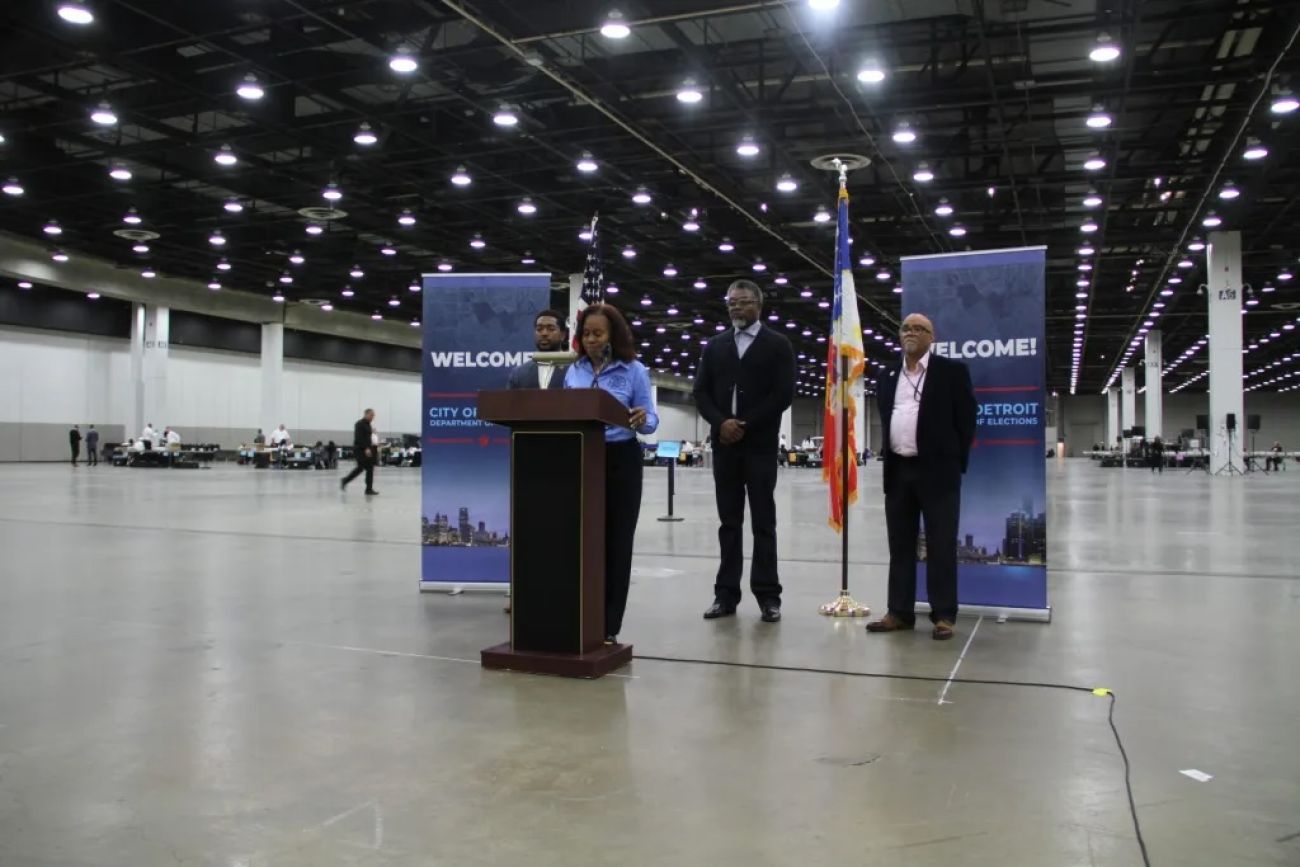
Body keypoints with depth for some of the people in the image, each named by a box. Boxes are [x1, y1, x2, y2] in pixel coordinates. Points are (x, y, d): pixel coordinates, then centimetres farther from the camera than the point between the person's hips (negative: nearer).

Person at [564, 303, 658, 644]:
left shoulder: (634, 370, -3)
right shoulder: (573, 371, 8)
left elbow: (649, 420, -6)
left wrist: (642, 421, -27)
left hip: (620, 461, -3)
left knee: (615, 542, 1)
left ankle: (608, 627, 7)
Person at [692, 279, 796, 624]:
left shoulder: (778, 345, 2)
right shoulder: (714, 346, 13)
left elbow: (783, 394, -7)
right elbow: (701, 392, 7)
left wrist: (745, 425, -12)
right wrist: (721, 422, -10)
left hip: (760, 444, -3)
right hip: (724, 444, 4)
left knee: (763, 522, 0)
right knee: (729, 522, 6)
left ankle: (767, 595, 5)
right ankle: (727, 594, 10)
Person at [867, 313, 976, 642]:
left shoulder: (952, 371, 0)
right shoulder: (888, 377, 15)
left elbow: (966, 419, -1)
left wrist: (956, 464, -4)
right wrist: (889, 461, 10)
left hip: (937, 471, -5)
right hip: (898, 472, 5)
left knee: (941, 547, -1)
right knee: (900, 547, 8)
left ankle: (943, 616, 5)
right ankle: (900, 612, 15)